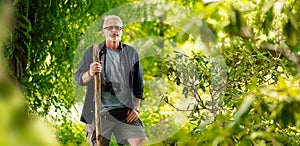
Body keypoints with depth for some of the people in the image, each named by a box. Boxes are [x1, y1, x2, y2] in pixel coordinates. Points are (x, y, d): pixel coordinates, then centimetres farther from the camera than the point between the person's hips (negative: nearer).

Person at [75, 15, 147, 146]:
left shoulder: (131, 53, 12)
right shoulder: (92, 52, 7)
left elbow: (138, 84, 15)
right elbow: (79, 79, 1)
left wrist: (136, 108, 5)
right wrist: (90, 73, -21)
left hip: (125, 111, 1)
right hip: (100, 111, -1)